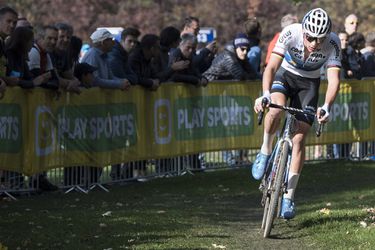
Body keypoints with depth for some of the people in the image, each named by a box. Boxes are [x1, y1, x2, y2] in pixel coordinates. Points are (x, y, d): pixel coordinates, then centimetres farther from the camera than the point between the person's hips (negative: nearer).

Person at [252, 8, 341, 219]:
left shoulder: (332, 43, -28)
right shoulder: (291, 33, -30)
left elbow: (334, 79, -34)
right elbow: (271, 66, -35)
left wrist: (326, 106, -51)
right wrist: (265, 94, -52)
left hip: (309, 83, 1)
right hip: (286, 75, -1)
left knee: (299, 138, -9)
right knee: (276, 109, -34)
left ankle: (289, 196, -2)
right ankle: (265, 152, -8)